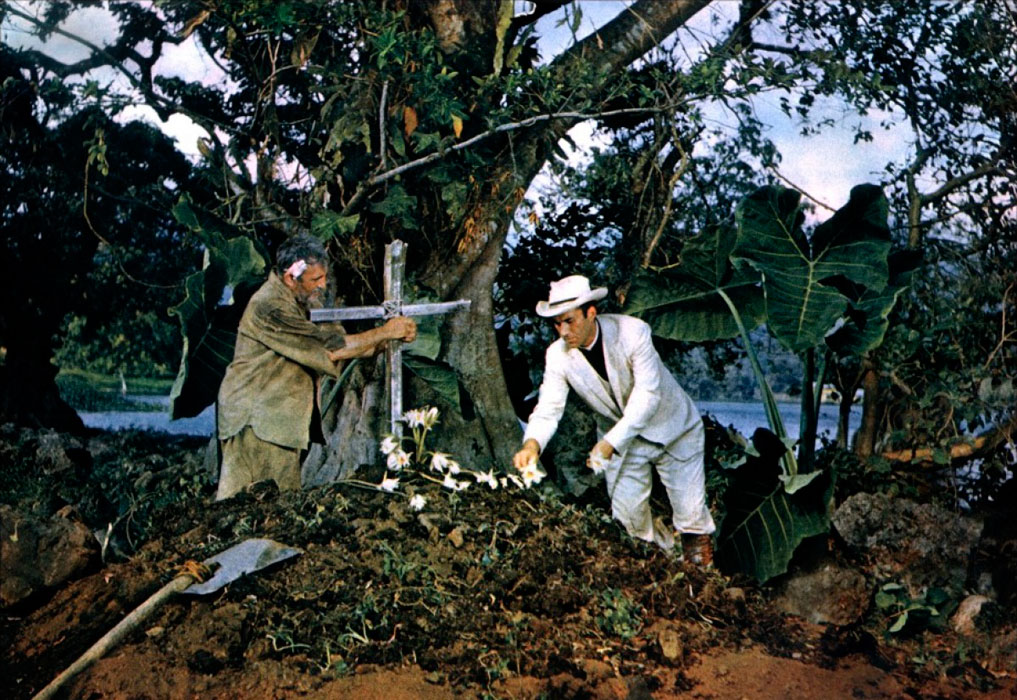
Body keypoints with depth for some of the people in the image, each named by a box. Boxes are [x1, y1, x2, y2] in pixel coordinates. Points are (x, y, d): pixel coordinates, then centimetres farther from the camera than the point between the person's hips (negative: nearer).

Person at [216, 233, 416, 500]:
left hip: (283, 421, 9)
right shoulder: (269, 307, -21)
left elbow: (344, 342, 7)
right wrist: (384, 332, -17)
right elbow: (331, 348, -25)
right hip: (257, 422, -9)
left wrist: (393, 336, -8)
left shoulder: (306, 302, 10)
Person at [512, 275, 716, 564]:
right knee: (627, 517, 5)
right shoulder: (558, 355, -16)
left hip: (671, 429, -3)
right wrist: (532, 443, -41)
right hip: (619, 439, 3)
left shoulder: (632, 332, -28)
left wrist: (610, 443, -40)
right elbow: (549, 408, -19)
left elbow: (647, 395, -31)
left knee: (689, 509, 4)